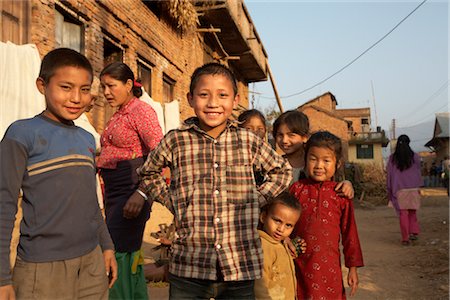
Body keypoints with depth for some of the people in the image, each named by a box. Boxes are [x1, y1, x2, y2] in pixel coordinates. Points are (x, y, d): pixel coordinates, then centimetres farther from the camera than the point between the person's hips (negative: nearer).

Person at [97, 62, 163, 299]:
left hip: (131, 188, -9)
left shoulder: (141, 110, -9)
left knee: (119, 254, -8)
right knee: (130, 254, 15)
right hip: (114, 190, 9)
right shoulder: (118, 115, 17)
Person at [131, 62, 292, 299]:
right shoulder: (175, 141, -2)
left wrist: (256, 199, 4)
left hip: (240, 268, 1)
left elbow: (282, 172, 16)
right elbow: (148, 172, 15)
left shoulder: (249, 142, 0)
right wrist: (172, 202, 3)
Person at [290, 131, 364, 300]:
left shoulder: (341, 194, -1)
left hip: (329, 266, 0)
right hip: (300, 265, 0)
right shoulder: (297, 188, -1)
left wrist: (353, 267, 6)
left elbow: (349, 232, 4)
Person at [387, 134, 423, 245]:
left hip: (399, 189, -1)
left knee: (403, 213, 3)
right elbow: (418, 172, 8)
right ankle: (414, 232, 9)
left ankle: (405, 238, 4)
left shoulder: (392, 158, -1)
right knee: (412, 211, 17)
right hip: (413, 189, 1)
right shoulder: (415, 157, 0)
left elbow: (389, 174, 2)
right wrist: (419, 186, 20)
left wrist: (390, 190, 10)